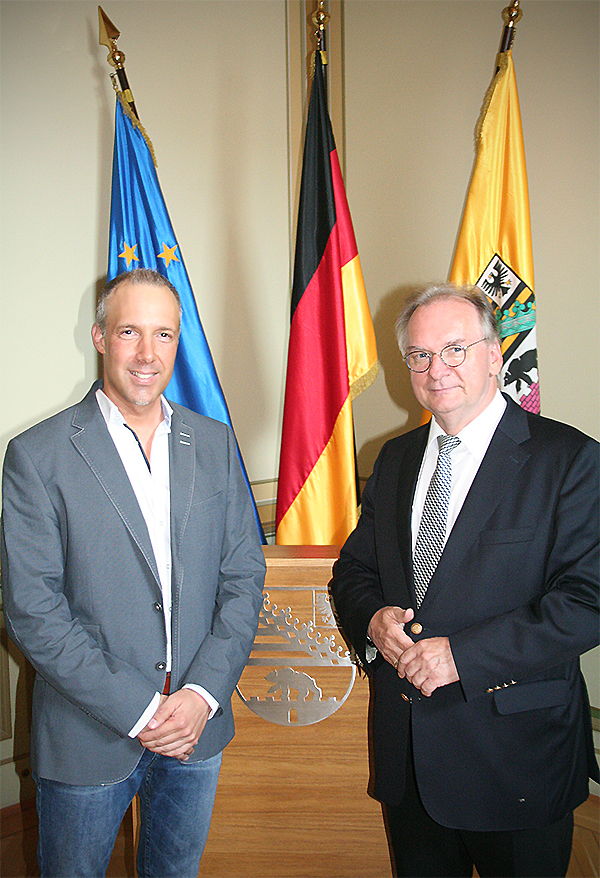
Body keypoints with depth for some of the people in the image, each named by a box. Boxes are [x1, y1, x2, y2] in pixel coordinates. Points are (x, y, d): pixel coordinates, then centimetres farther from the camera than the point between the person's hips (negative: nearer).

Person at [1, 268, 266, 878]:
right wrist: (137, 710, -16)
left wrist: (203, 694, -10)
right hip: (88, 736, -3)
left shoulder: (215, 444, 1)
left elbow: (244, 576, 1)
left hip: (198, 726, 4)